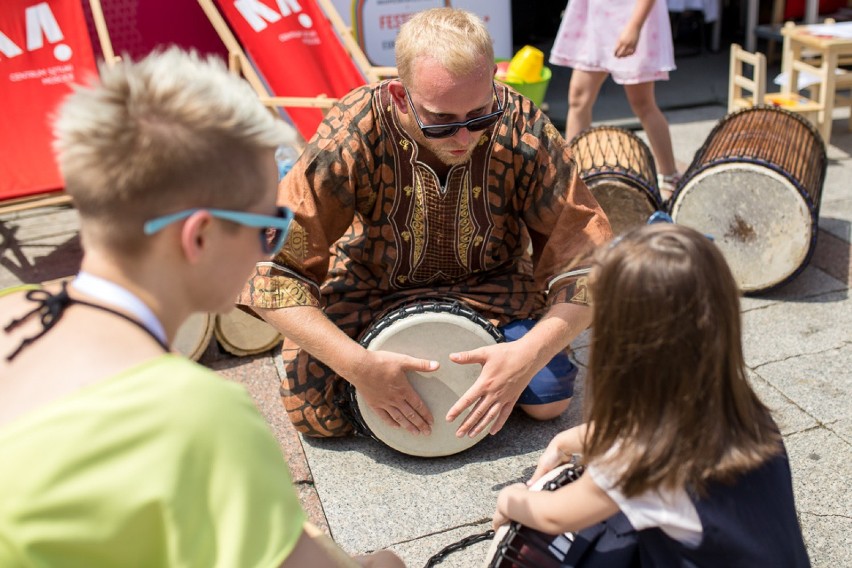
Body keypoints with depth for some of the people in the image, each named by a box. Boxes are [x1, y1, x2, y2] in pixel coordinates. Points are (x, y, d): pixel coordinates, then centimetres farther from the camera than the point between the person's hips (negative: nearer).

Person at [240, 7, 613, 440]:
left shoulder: (523, 131, -25)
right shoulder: (351, 136, -29)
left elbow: (586, 260, -20)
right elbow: (271, 267, -27)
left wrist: (530, 354, -36)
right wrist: (358, 365, -36)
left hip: (489, 285, 1)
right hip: (369, 287, 0)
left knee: (550, 398, -18)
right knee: (314, 413, -18)